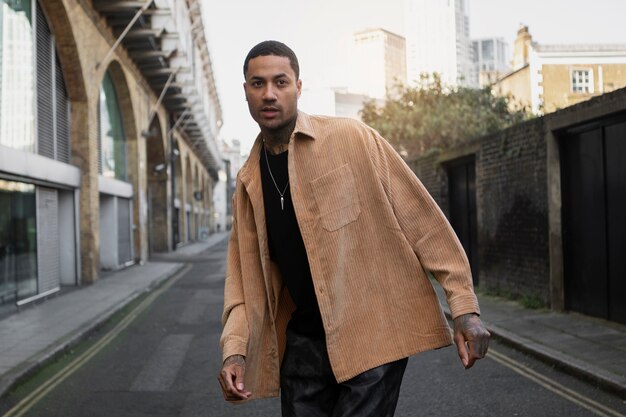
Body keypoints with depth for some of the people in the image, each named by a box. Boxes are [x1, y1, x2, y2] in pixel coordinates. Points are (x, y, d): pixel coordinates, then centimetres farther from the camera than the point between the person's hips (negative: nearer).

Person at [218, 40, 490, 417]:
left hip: (373, 333, -5)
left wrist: (464, 306, -12)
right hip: (303, 342, 5)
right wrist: (235, 349, -5)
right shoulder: (249, 180, 7)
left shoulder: (352, 139, -8)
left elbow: (422, 219, -9)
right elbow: (244, 275, 9)